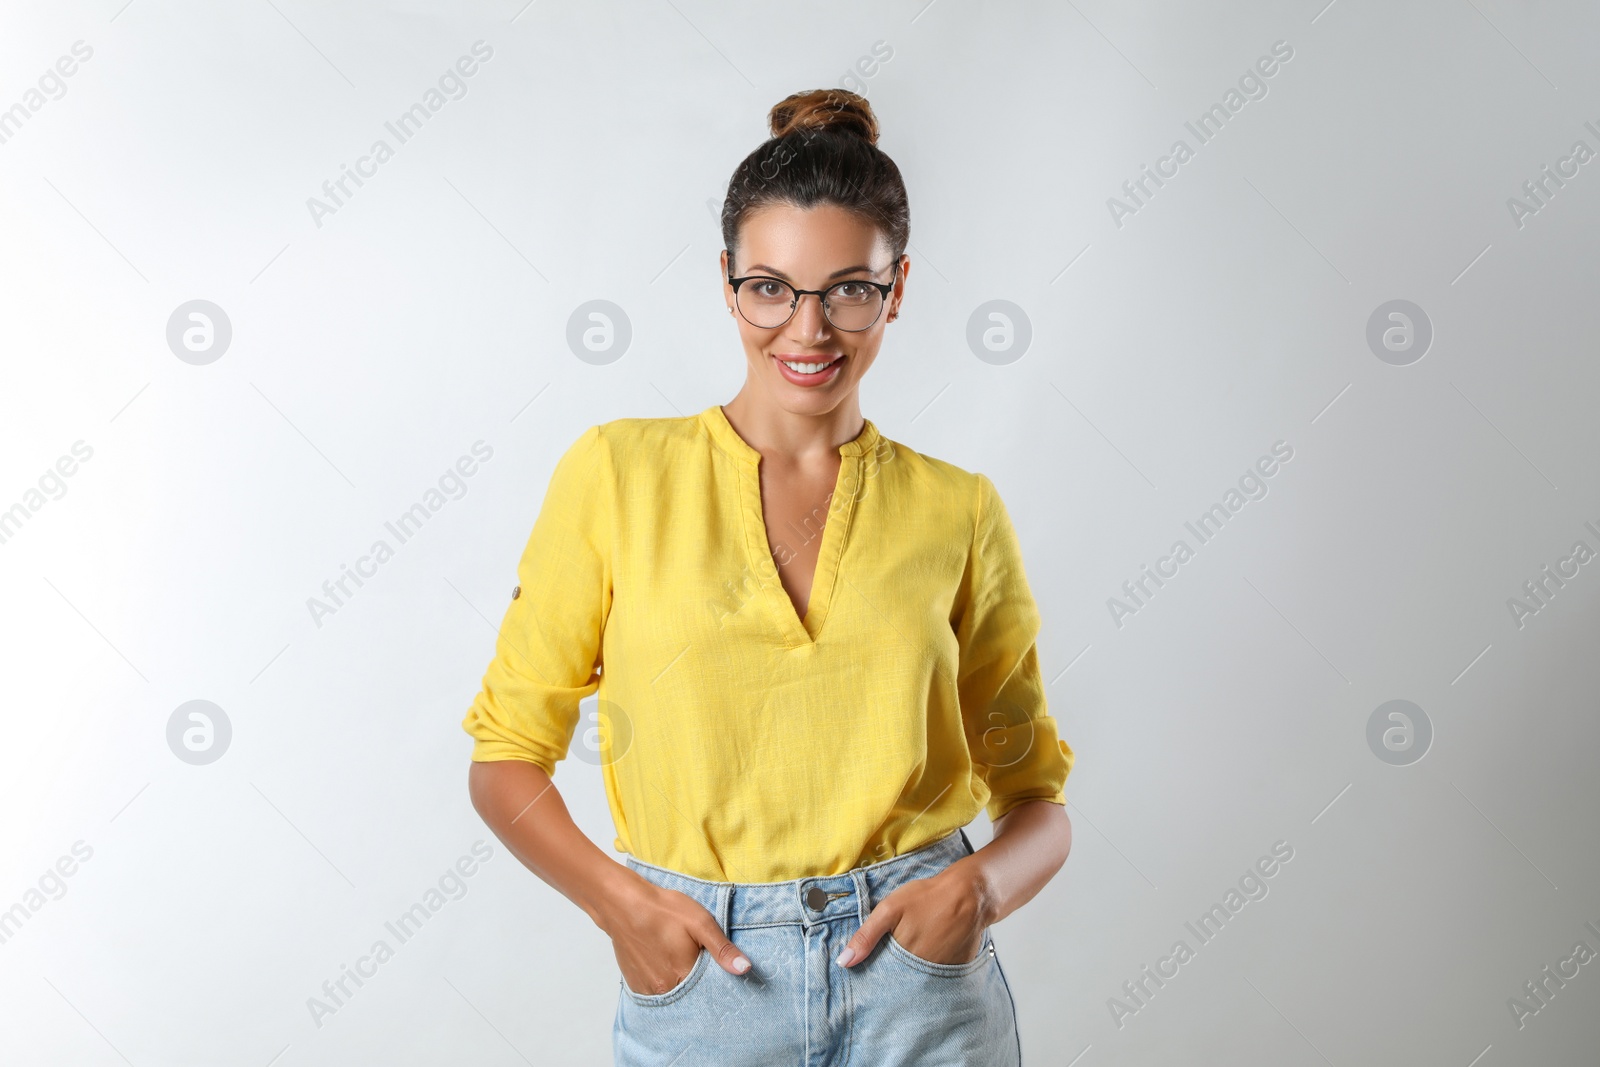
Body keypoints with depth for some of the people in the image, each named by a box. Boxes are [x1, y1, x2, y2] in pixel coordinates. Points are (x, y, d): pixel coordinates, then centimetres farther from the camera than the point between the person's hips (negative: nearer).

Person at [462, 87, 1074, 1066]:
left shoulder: (957, 511, -1)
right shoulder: (619, 473, -4)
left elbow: (1038, 799, 7)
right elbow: (506, 758, 1)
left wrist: (982, 887, -12)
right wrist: (620, 901, -13)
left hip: (922, 986, 1)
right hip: (700, 988, 0)